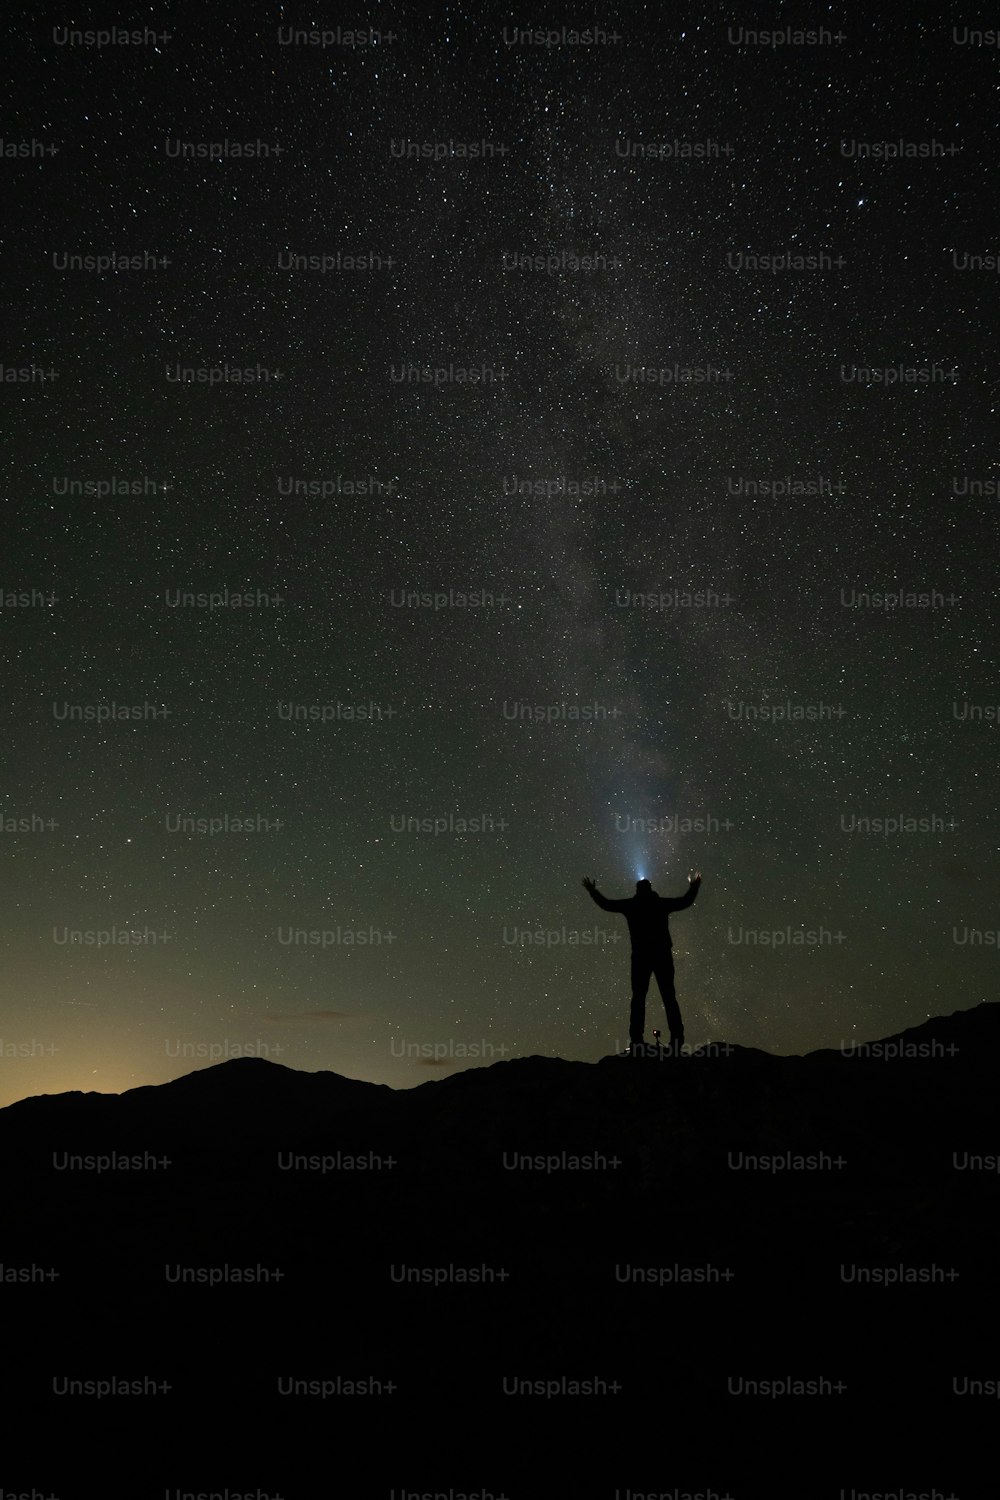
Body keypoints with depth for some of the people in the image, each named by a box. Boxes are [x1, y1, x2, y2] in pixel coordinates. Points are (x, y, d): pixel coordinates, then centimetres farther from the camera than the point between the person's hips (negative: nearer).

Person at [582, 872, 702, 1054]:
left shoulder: (631, 904, 3)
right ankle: (677, 1038, -6)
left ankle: (636, 1040, -10)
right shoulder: (661, 903, 5)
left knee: (638, 997, -1)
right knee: (669, 997, 2)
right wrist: (694, 888, 35)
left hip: (641, 956, -1)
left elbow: (606, 904, 11)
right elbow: (685, 901, 16)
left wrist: (593, 891, 27)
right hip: (663, 955, 1)